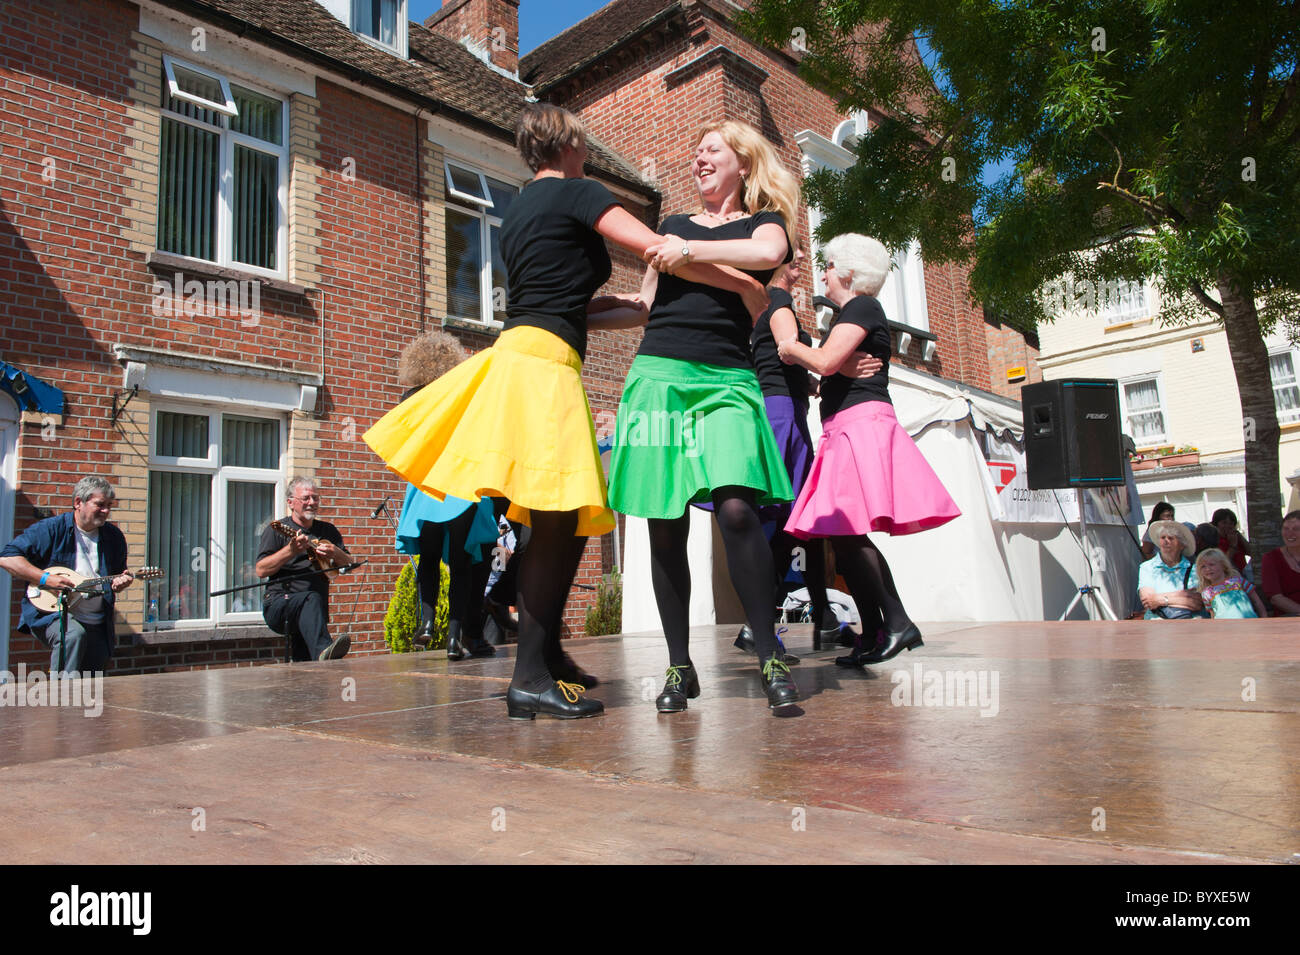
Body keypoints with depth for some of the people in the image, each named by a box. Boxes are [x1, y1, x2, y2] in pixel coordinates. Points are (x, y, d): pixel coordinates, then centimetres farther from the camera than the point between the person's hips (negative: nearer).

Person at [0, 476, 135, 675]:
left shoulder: (113, 536, 10)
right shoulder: (51, 529, -5)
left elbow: (119, 574, 20)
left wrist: (119, 582, -5)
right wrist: (45, 578, -21)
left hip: (97, 624, 5)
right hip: (50, 611, -5)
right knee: (74, 635, -37)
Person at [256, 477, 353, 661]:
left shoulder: (328, 530, 21)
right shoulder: (276, 530, 9)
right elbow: (260, 570, -3)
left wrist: (336, 553, -5)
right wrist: (291, 550, -17)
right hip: (279, 603, -4)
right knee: (312, 598, -40)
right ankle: (322, 651, -60)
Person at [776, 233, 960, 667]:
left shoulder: (862, 307, -2)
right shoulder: (849, 313, 27)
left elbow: (827, 361, -15)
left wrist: (792, 347, 1)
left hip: (863, 424, -10)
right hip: (846, 431, 10)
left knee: (847, 533, -18)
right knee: (844, 538, 4)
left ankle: (898, 622, -15)